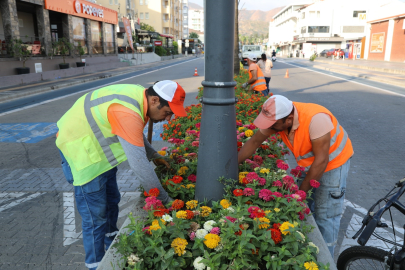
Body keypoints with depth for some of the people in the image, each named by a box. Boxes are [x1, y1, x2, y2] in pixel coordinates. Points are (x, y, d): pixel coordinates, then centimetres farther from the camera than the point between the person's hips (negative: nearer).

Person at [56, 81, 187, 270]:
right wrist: (165, 200, -22)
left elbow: (136, 134, 13)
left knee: (111, 201, 21)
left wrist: (154, 156, 0)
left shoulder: (139, 96, -7)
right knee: (96, 217, -1)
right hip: (80, 148, -10)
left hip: (97, 143, 10)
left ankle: (112, 248, 42)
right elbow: (139, 165, -33)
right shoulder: (128, 113, -35)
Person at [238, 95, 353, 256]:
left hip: (333, 162, -6)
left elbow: (321, 161, -30)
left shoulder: (315, 119, -36)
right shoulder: (278, 116, -17)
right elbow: (254, 141, -7)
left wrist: (301, 191, -21)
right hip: (309, 163, 6)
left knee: (325, 216, -1)